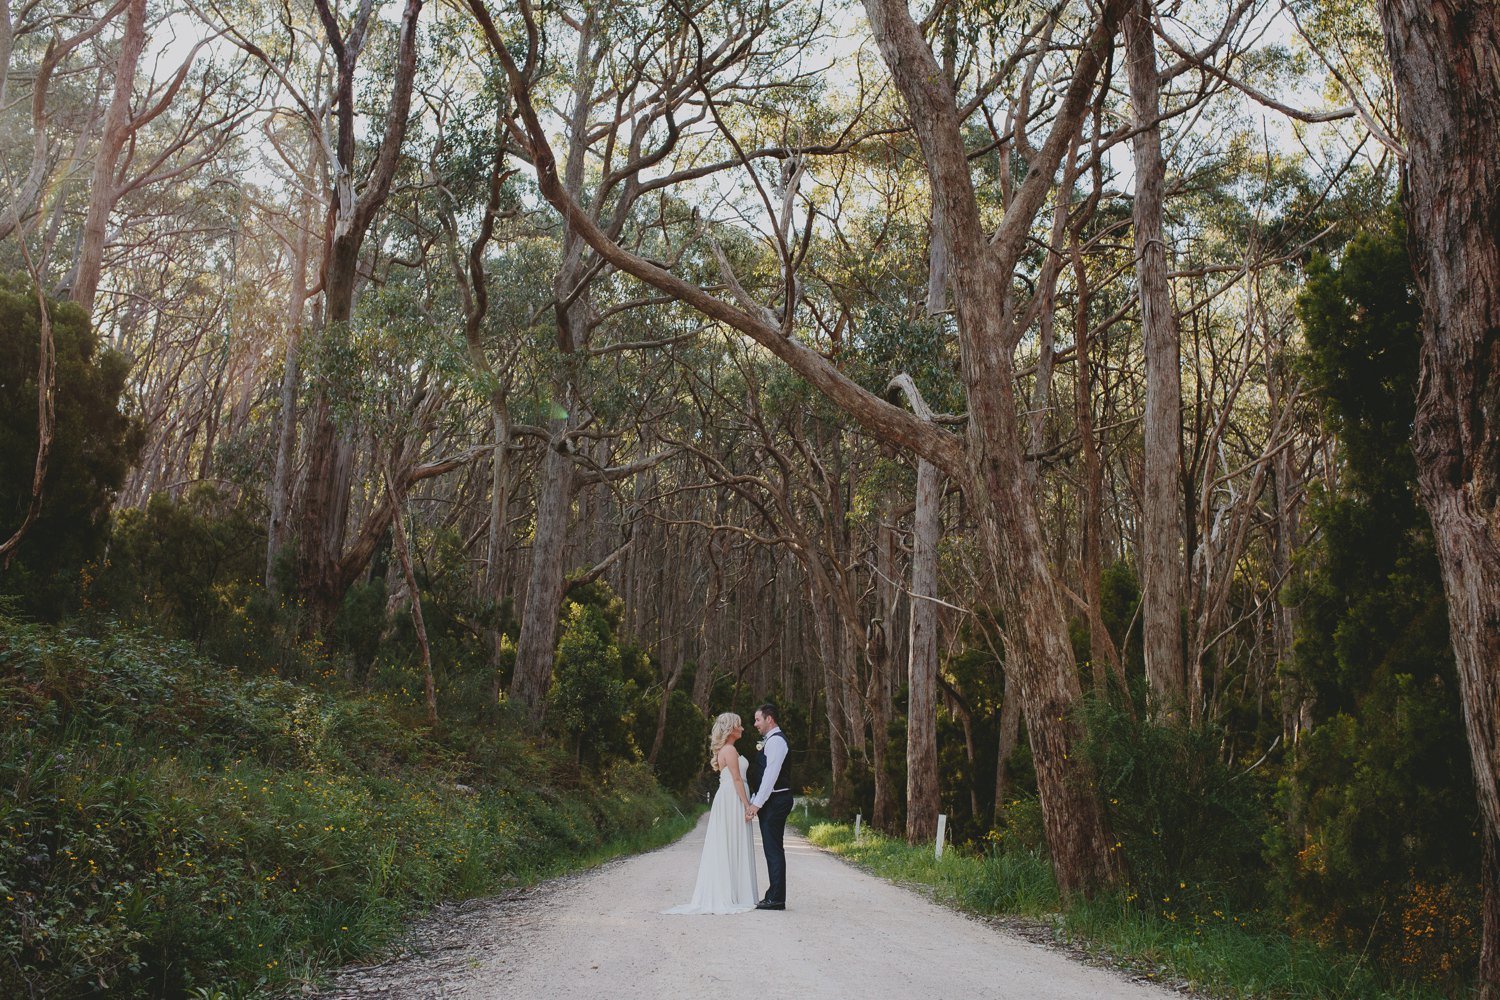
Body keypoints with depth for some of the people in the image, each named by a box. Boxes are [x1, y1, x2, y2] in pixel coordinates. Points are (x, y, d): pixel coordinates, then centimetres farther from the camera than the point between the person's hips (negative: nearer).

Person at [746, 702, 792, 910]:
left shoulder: (776, 741, -14)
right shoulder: (770, 741, 18)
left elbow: (771, 776, -20)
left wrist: (757, 804, -20)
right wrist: (754, 801, 15)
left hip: (775, 801, -10)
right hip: (772, 801, 10)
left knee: (773, 849, -8)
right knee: (773, 849, 10)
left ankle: (776, 899, -5)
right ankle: (774, 896, 14)